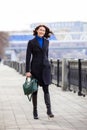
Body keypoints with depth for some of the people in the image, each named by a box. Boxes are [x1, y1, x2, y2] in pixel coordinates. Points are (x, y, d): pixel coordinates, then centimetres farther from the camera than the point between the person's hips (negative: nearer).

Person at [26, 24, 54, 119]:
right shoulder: (31, 42, -3)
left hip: (45, 67, 3)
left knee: (46, 89, -4)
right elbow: (28, 57, -6)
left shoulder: (46, 41, 8)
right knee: (34, 89, 4)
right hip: (35, 68, -2)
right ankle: (35, 111, 11)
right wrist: (27, 71, -12)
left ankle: (49, 110, -8)